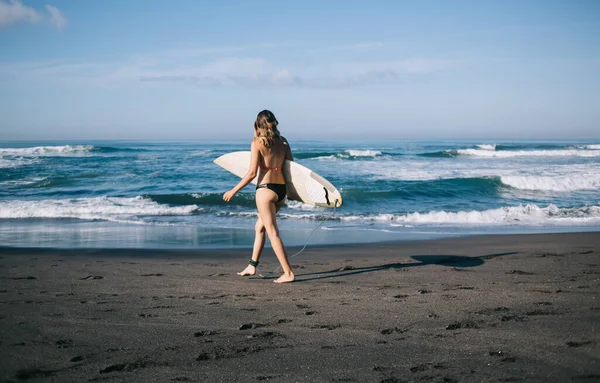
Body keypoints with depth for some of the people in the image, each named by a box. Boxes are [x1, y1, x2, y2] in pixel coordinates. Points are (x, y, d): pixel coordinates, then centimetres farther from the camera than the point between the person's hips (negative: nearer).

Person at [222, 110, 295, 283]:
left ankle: (288, 273, -4)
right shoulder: (283, 142, 6)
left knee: (273, 233, -1)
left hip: (265, 190, -6)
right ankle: (252, 266, 28)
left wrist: (234, 190, -3)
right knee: (259, 227, 22)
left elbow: (252, 173, -12)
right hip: (282, 190, 6)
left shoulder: (257, 142, -9)